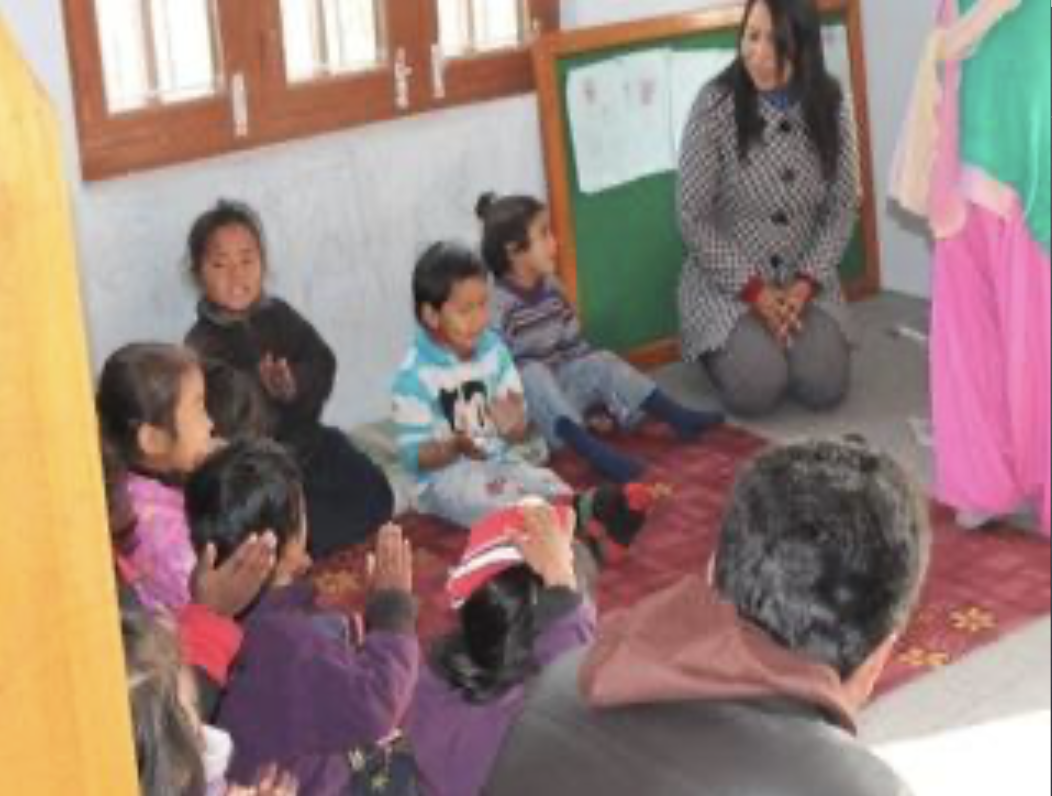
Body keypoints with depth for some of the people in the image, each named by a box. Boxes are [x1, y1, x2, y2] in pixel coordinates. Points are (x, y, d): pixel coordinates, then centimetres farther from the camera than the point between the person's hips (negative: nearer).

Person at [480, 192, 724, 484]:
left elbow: (575, 346, 11)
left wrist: (596, 400, 3)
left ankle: (678, 417, -20)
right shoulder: (497, 306, -20)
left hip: (563, 389, 7)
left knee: (601, 362, -12)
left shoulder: (551, 288, 6)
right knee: (533, 374, -35)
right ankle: (592, 449, -51)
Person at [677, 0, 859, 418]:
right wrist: (754, 291, -16)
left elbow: (843, 207, 0)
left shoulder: (831, 105, -6)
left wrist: (806, 283, -13)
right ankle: (723, 349, 13)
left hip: (804, 281, 3)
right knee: (758, 390, -23)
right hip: (729, 282, -3)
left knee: (825, 388, -17)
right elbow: (693, 217, -13)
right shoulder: (716, 104, -16)